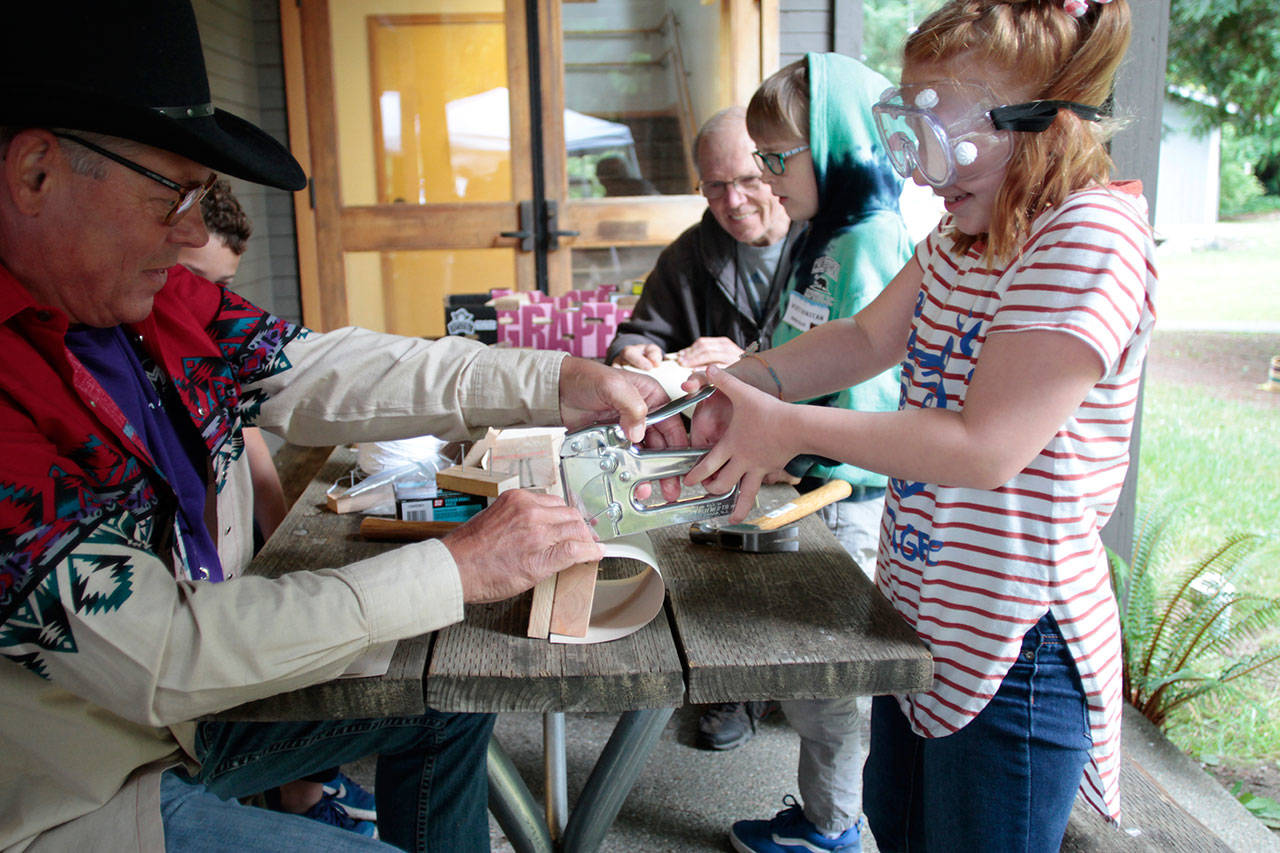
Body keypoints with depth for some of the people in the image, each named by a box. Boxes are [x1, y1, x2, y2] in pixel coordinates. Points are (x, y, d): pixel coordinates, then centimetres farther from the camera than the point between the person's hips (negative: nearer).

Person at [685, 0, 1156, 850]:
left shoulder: (1091, 238, -23)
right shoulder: (965, 233, 5)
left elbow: (988, 446, -27)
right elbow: (869, 338, 8)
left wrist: (791, 429, -22)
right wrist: (739, 383, -8)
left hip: (1011, 647, -9)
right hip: (923, 614, 9)